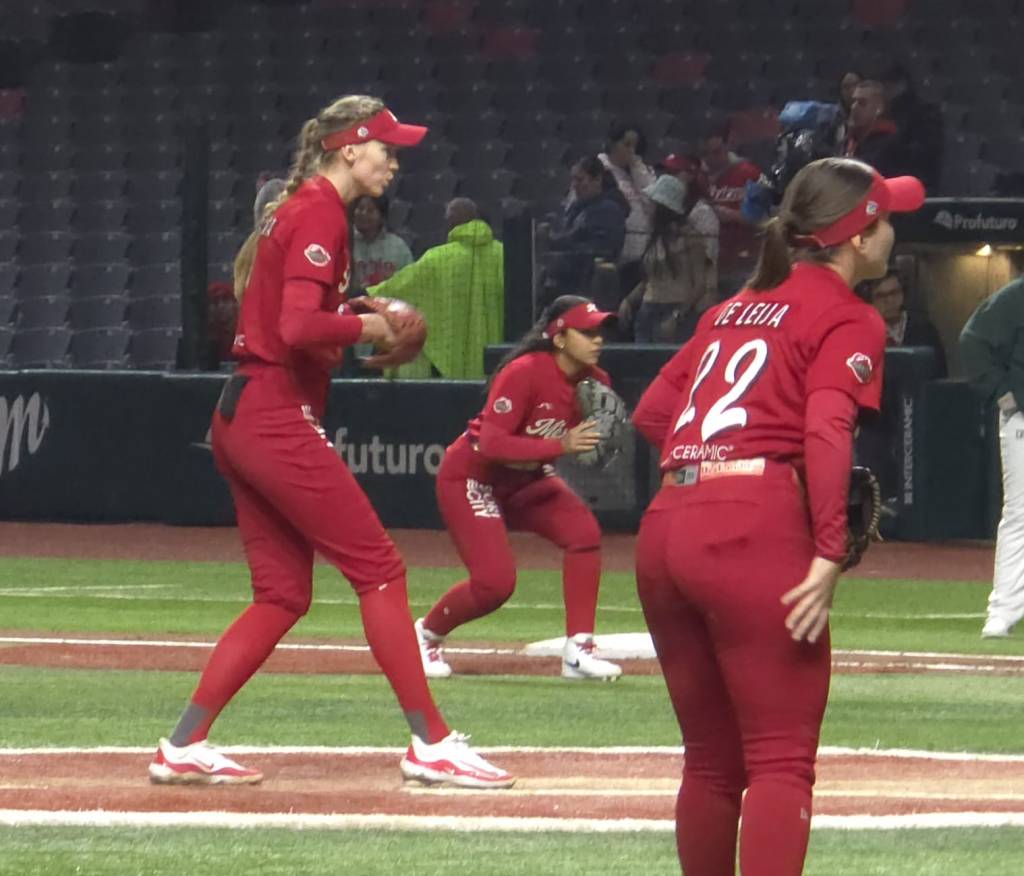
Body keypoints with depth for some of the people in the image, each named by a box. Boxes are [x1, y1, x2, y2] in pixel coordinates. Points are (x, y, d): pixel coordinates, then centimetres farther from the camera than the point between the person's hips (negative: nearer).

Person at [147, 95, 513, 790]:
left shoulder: (295, 210, 19)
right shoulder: (320, 214, -12)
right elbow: (299, 327, -23)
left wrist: (356, 322, 10)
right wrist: (367, 326, -8)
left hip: (240, 419, 10)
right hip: (278, 419, -10)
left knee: (283, 595, 10)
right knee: (379, 569, -7)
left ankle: (185, 746, 8)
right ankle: (431, 744, -6)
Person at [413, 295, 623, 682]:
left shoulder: (594, 382, -7)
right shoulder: (524, 373, -29)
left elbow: (580, 441, 5)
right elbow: (492, 444, -36)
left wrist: (597, 442, -20)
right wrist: (561, 446, -42)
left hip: (526, 482, 7)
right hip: (470, 476, -7)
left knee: (583, 531, -18)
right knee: (495, 581, -18)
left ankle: (578, 650, -14)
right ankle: (426, 633, 12)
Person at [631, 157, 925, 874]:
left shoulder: (734, 309, 24)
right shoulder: (849, 318, 1)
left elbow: (652, 411, 21)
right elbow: (827, 429, -14)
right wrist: (830, 554, -20)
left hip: (665, 526, 7)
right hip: (755, 531, -7)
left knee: (712, 762, 16)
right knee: (782, 760, -10)